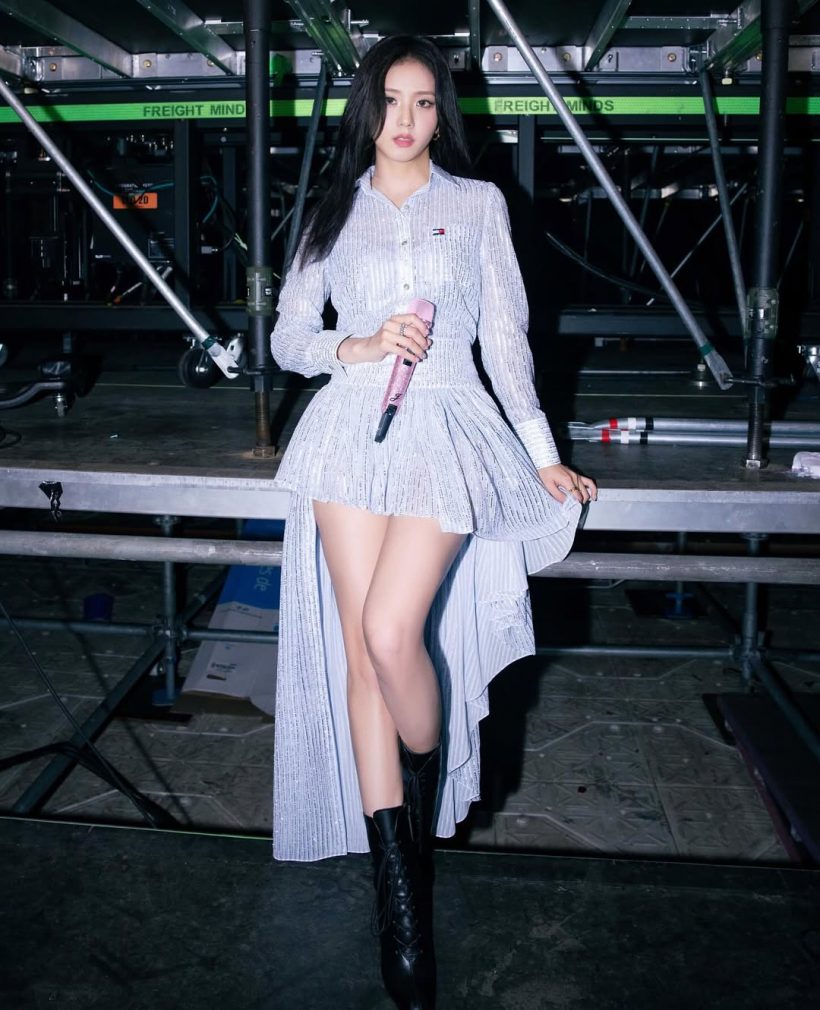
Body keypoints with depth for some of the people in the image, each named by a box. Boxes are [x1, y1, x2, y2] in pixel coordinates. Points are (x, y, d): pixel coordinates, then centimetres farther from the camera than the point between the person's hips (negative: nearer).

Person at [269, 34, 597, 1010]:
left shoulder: (478, 202, 14)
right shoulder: (335, 211, 17)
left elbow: (505, 337, 13)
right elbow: (287, 335, 14)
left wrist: (543, 454, 11)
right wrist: (357, 348, -6)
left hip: (446, 428, -2)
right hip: (353, 427, 2)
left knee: (392, 631, -20)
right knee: (360, 648, -4)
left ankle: (428, 795, 11)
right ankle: (398, 890, 5)